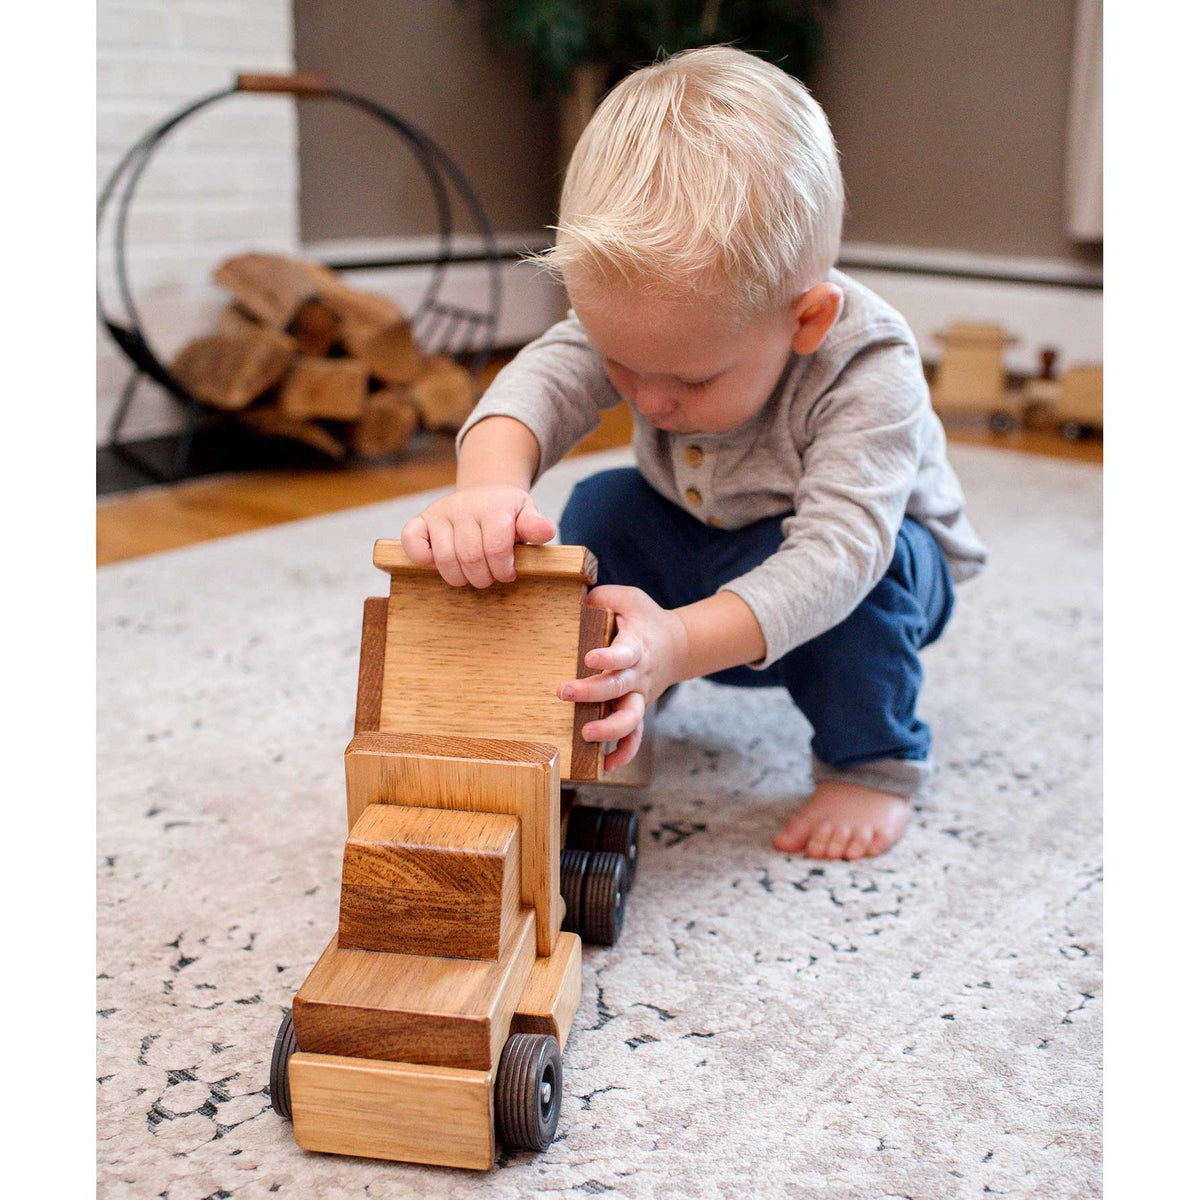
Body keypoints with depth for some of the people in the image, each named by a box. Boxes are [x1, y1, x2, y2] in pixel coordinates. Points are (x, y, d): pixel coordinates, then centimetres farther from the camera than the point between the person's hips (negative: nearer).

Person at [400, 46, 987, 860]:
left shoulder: (870, 378, -39)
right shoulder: (652, 323, -26)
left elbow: (839, 548, -49)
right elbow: (548, 375, -42)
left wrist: (680, 644, -65)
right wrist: (491, 482, -66)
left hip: (873, 581, -4)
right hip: (697, 550, 5)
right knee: (603, 508, -16)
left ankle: (874, 763, -13)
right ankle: (609, 695, 5)